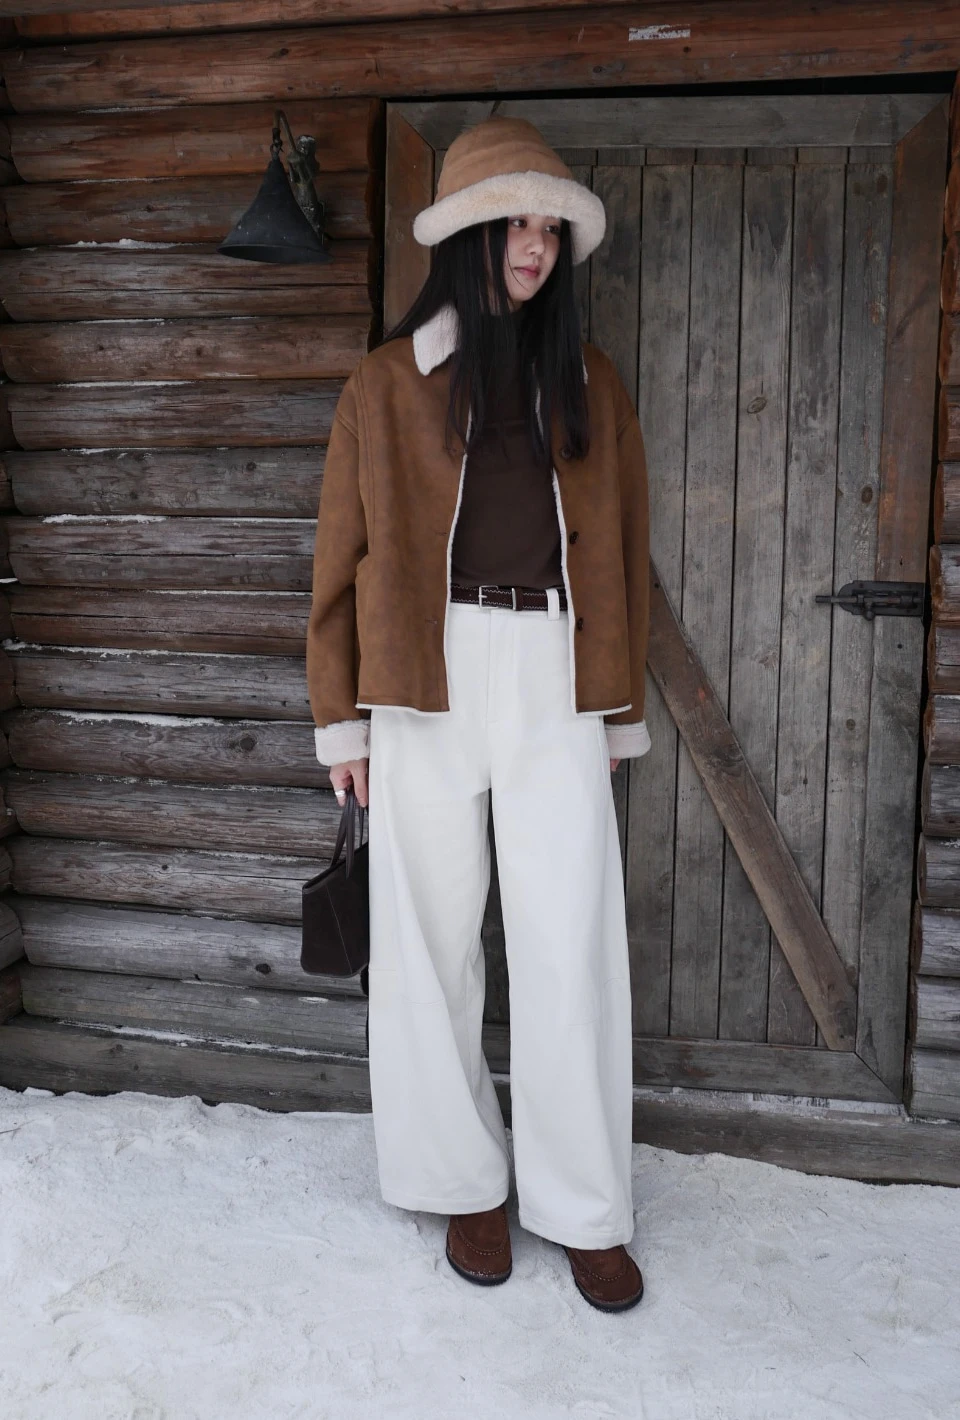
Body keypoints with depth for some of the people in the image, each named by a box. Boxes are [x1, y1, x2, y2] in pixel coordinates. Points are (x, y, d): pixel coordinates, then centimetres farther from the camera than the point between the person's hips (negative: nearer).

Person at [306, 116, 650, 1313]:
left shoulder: (587, 384, 12)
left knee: (572, 942, 0)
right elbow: (343, 558, 5)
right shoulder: (389, 383, 5)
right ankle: (467, 1181, 23)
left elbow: (621, 549, 13)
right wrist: (342, 716, 1)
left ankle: (584, 1207, 14)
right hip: (431, 681, -1)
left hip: (557, 683, 1)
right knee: (434, 936, 5)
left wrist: (620, 708, 10)